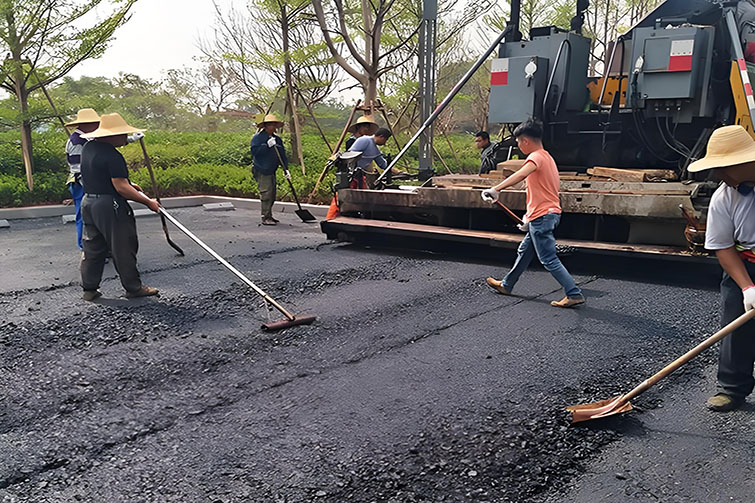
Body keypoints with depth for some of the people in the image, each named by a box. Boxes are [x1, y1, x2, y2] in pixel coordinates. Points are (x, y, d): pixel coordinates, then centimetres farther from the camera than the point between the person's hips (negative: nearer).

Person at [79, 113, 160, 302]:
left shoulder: (88, 147, 10)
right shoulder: (112, 156, -20)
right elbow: (121, 188, -23)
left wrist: (128, 184, 21)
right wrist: (148, 202, -16)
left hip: (88, 202, 9)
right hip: (109, 205, -9)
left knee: (92, 248, 14)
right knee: (123, 249, 2)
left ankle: (89, 288, 20)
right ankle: (133, 288, 11)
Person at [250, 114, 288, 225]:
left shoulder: (277, 139, 14)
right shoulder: (257, 138, -5)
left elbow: (283, 155, 12)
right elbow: (254, 151, -17)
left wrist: (285, 169, 1)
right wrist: (267, 145, -24)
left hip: (272, 172, 7)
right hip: (261, 172, -7)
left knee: (272, 195, 11)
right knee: (266, 194, -12)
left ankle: (269, 216, 21)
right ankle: (266, 218, -10)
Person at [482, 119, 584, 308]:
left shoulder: (536, 157, -15)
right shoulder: (547, 157, 17)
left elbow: (521, 174, -37)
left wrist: (496, 189, -46)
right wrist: (530, 214, 21)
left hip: (542, 217, -11)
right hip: (550, 213, 11)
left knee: (549, 260, -6)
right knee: (524, 252, 20)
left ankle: (574, 294, -3)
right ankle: (506, 285, 34)